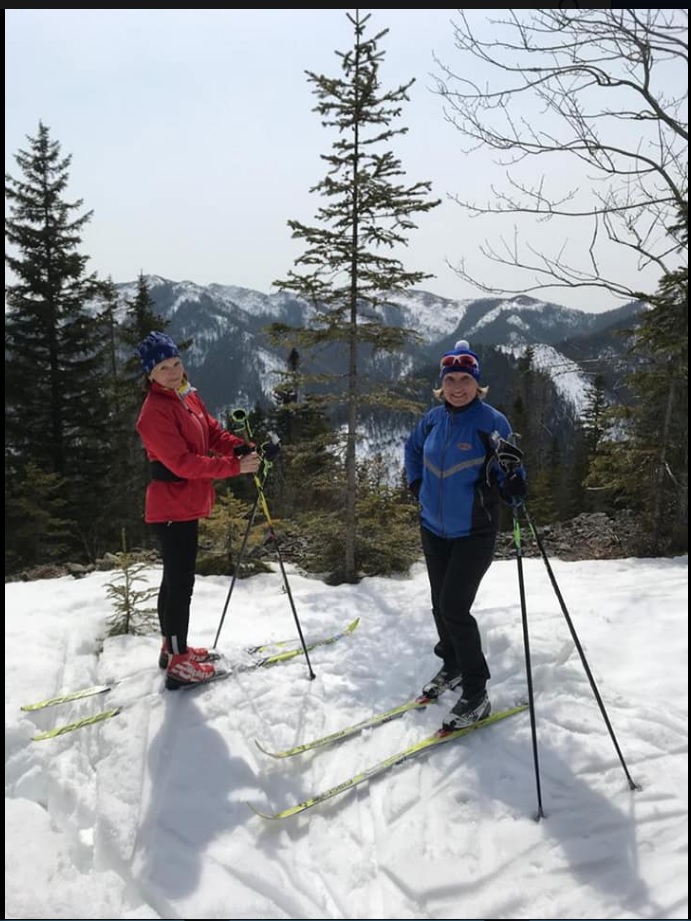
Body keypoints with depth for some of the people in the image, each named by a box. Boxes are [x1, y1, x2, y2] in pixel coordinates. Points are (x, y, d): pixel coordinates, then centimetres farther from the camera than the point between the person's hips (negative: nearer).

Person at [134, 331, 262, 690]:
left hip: (186, 503, 10)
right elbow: (183, 462, -26)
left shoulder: (188, 396, 8)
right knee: (180, 583, -3)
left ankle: (172, 648, 34)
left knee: (175, 579, 19)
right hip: (172, 507, -10)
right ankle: (178, 663, 8)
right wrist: (235, 466, -26)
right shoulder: (155, 412, -20)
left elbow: (213, 431, 10)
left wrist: (241, 448, -11)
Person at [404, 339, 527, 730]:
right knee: (441, 605, 16)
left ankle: (477, 695, 6)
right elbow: (413, 448, 23)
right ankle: (452, 667, 40)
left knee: (454, 609, -10)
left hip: (474, 534, -6)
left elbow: (511, 489, -14)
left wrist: (511, 474, -35)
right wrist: (417, 484, 12)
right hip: (433, 529, 6)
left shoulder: (492, 421, -15)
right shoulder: (434, 418, 0)